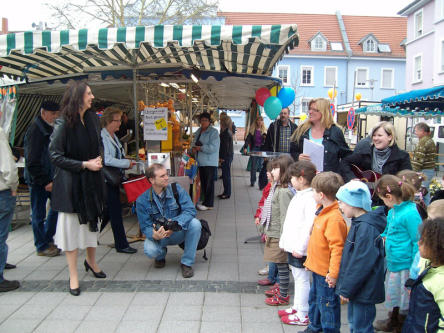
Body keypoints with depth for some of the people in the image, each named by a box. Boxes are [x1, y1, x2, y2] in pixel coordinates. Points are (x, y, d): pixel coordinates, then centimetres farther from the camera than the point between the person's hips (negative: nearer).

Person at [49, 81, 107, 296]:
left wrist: (98, 159, 0)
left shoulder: (93, 119, 4)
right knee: (71, 224, 2)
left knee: (93, 220, 15)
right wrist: (84, 165, -16)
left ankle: (91, 260, 38)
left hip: (92, 180, 6)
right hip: (70, 182, -6)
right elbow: (55, 155, -13)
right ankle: (73, 275, 13)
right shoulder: (63, 124, -14)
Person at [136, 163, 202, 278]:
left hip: (178, 232, 1)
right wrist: (154, 235, -38)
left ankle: (187, 262, -13)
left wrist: (175, 223, -40)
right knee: (149, 250, -32)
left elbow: (190, 210, -22)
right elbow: (145, 227, -13)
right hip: (158, 235, -1)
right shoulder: (142, 201, -12)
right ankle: (161, 254, 10)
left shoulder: (176, 189, -12)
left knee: (195, 223, -29)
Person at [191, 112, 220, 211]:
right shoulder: (198, 131, 14)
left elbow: (213, 147, -20)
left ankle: (209, 204, 3)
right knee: (203, 182, 14)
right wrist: (194, 147, -2)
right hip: (201, 162, 8)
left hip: (210, 163, -8)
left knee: (209, 183, -3)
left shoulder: (213, 132, -11)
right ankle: (205, 201, 26)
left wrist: (200, 148, -17)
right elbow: (194, 142, 21)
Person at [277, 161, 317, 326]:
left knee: (302, 280, 1)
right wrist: (284, 240, 19)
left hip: (300, 249, -9)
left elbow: (309, 226, -24)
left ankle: (303, 315, 12)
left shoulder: (310, 199, -19)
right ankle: (297, 307, 32)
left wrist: (300, 247, -22)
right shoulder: (298, 195, 12)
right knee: (297, 278, 19)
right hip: (292, 245, 9)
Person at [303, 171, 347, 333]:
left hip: (326, 273, -10)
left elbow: (337, 248, -27)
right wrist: (310, 260, 23)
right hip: (317, 268, 10)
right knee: (314, 298, 24)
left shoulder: (335, 218, -26)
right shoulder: (321, 211, 6)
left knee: (327, 304, 4)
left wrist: (333, 273, -25)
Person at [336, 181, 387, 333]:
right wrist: (346, 287, 17)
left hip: (364, 291, -10)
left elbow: (362, 263, -24)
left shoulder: (366, 228, -23)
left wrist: (347, 289, -18)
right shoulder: (358, 223, 8)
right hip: (356, 289, 10)